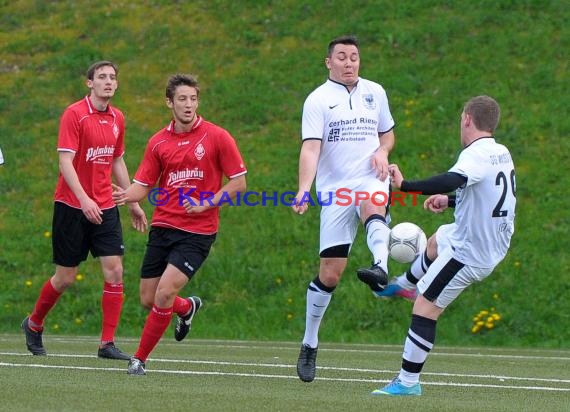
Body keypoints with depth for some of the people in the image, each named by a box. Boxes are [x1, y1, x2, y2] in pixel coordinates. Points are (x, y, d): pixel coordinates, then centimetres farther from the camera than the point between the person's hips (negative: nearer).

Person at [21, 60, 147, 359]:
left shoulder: (117, 118, 9)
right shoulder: (74, 114, -11)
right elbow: (65, 161, -17)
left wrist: (132, 203, 19)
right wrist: (83, 199, -28)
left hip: (105, 208, 5)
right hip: (72, 206, -5)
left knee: (114, 271, -8)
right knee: (65, 276, 3)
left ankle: (107, 343, -4)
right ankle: (34, 324, 28)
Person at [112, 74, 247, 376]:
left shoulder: (217, 137, -5)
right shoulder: (158, 142, 6)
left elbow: (238, 183, -2)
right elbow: (143, 186, 6)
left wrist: (205, 203, -14)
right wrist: (127, 195, -17)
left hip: (198, 231, -4)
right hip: (162, 227, 4)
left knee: (165, 293, -19)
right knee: (148, 300, 7)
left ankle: (140, 358, -3)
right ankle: (188, 307, 41)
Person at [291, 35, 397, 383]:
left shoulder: (375, 92, 13)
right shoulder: (318, 100, 1)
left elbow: (388, 132, 27)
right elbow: (310, 148, -11)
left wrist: (382, 151, 3)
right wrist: (304, 189, -27)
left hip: (370, 180, 1)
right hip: (335, 189, -1)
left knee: (372, 208, -39)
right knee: (330, 273, -3)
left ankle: (381, 269, -65)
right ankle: (310, 344, 12)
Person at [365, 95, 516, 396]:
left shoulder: (476, 154, -22)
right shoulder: (502, 154, 6)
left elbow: (452, 180, -42)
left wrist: (404, 185, -40)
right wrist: (450, 201, 23)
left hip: (468, 252, -9)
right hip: (494, 244, 9)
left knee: (425, 307, -4)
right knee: (436, 241, 37)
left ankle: (408, 381, -2)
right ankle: (404, 284, 62)